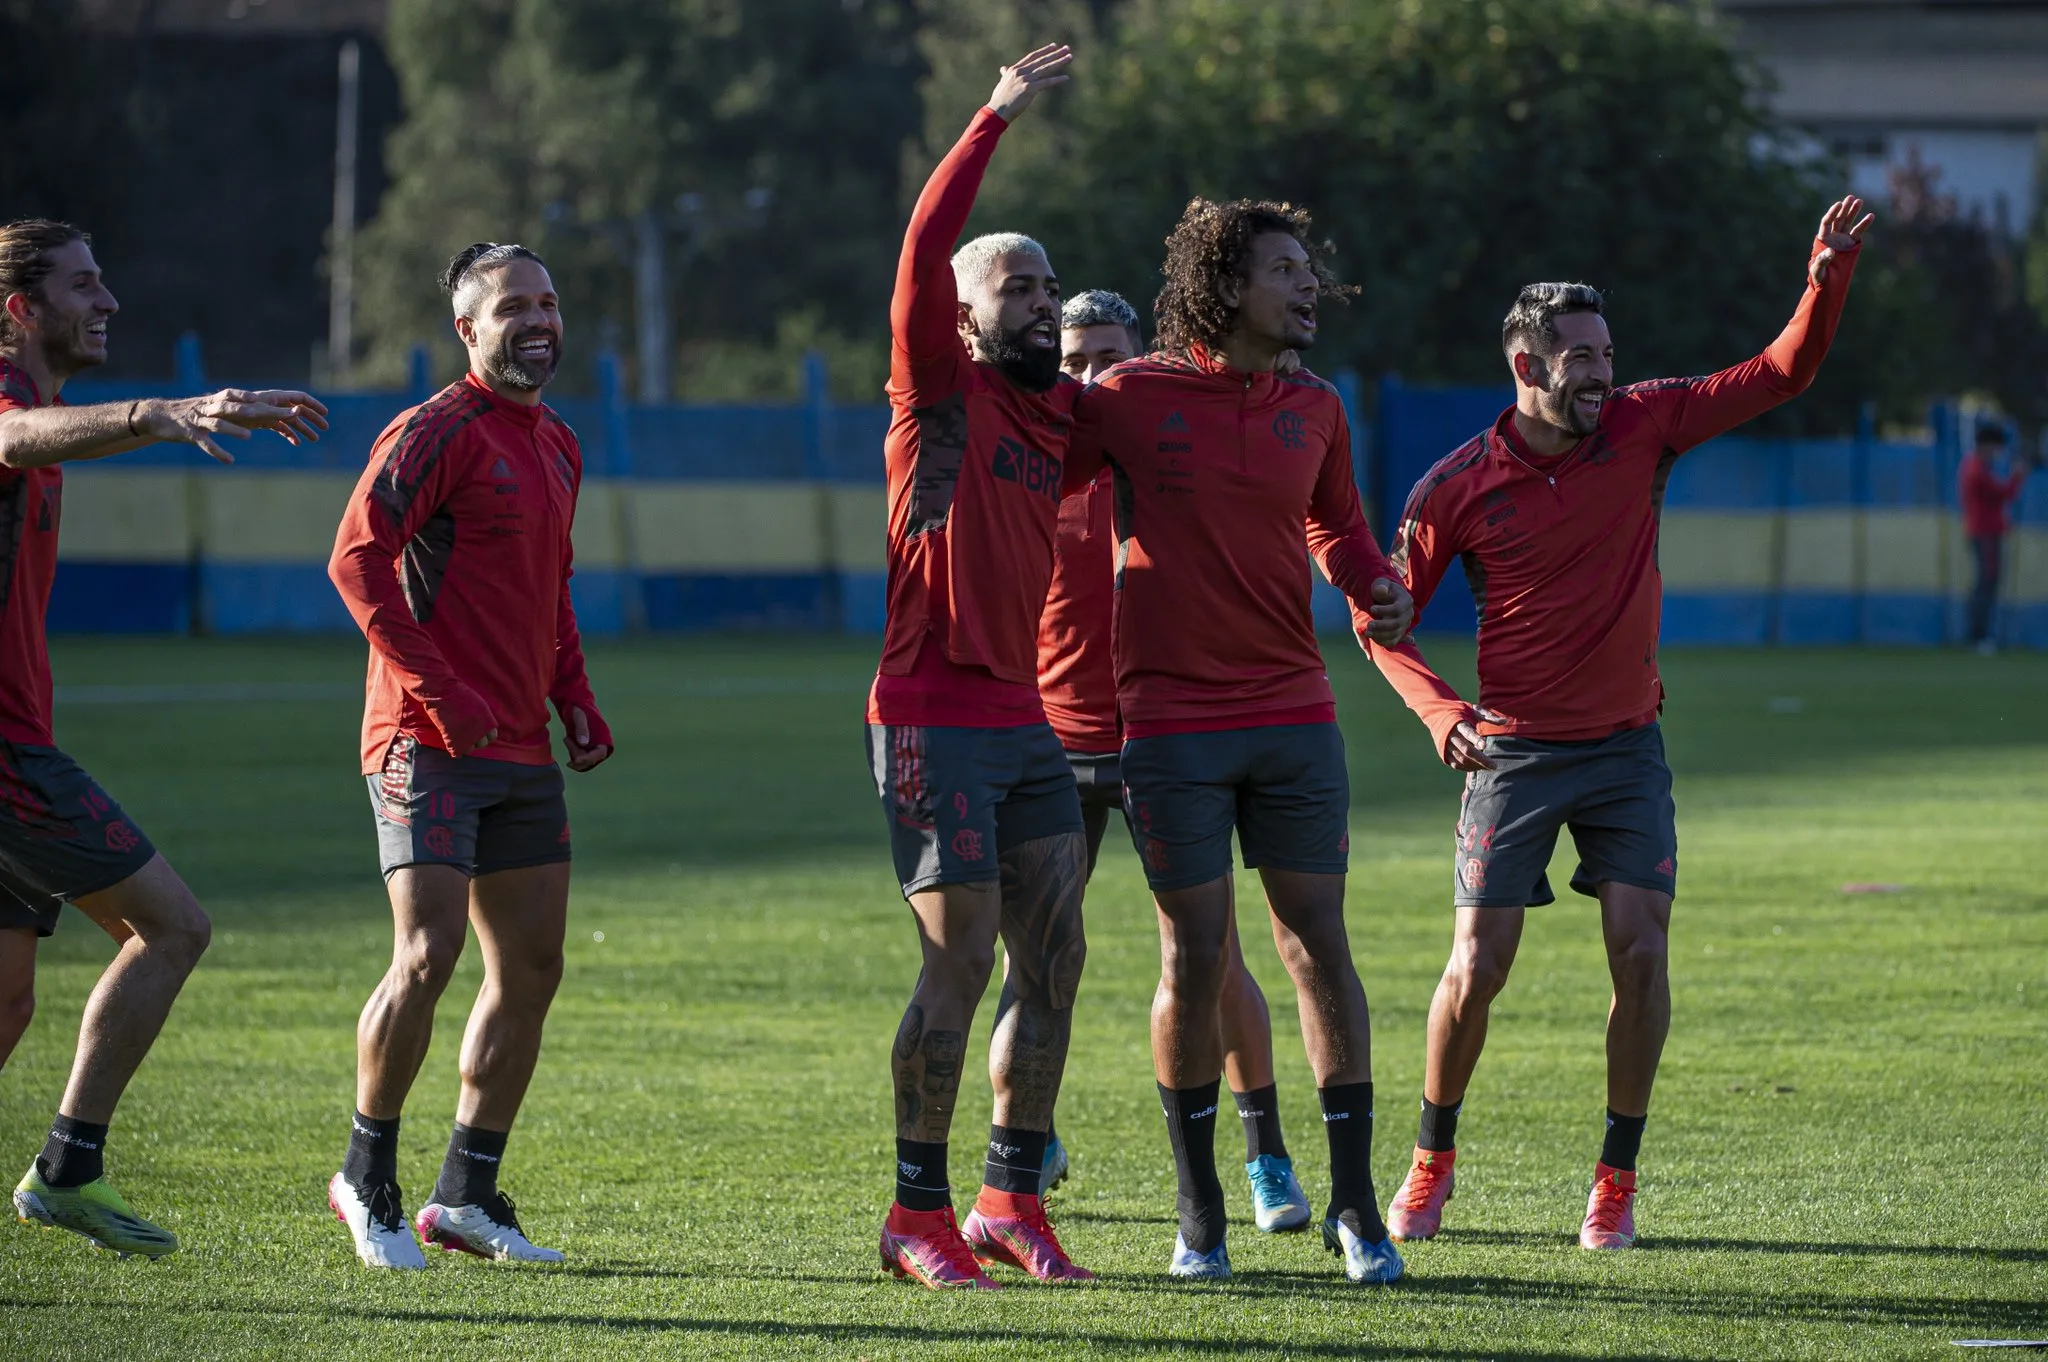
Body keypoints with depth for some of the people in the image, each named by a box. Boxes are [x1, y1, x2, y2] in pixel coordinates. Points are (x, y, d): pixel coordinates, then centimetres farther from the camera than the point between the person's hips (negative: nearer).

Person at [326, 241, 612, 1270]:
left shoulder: (558, 447, 17)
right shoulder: (436, 432, -9)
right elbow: (357, 559, -16)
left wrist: (575, 698, 14)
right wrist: (437, 689, -21)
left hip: (523, 754, 8)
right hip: (431, 744, -8)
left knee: (531, 966, 8)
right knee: (428, 954, -14)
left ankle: (467, 1194, 17)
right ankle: (368, 1177, 3)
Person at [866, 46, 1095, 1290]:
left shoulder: (1066, 415, 13)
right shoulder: (940, 393, -5)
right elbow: (924, 248, -19)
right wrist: (996, 120, -22)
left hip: (1028, 722, 7)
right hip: (937, 722, -7)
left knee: (1054, 959, 5)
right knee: (961, 960, -9)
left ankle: (1013, 1199, 13)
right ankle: (919, 1214, -2)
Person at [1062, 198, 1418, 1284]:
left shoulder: (1314, 410, 7)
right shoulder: (1132, 399, -5)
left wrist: (1375, 592, 4)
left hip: (1294, 712, 4)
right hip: (1171, 721, -3)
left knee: (1320, 946, 1)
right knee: (1194, 959, 0)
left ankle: (1354, 1207, 7)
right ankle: (1198, 1213, 13)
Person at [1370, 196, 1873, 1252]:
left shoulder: (1642, 428, -2)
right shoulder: (1458, 488, -9)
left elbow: (1783, 373, -1)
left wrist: (1826, 281, -17)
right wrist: (1438, 711, -17)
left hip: (1626, 746, 2)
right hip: (1514, 753, -2)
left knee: (1640, 952, -10)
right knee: (1477, 966, -7)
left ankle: (1617, 1179, 3)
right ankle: (1432, 1163, 15)